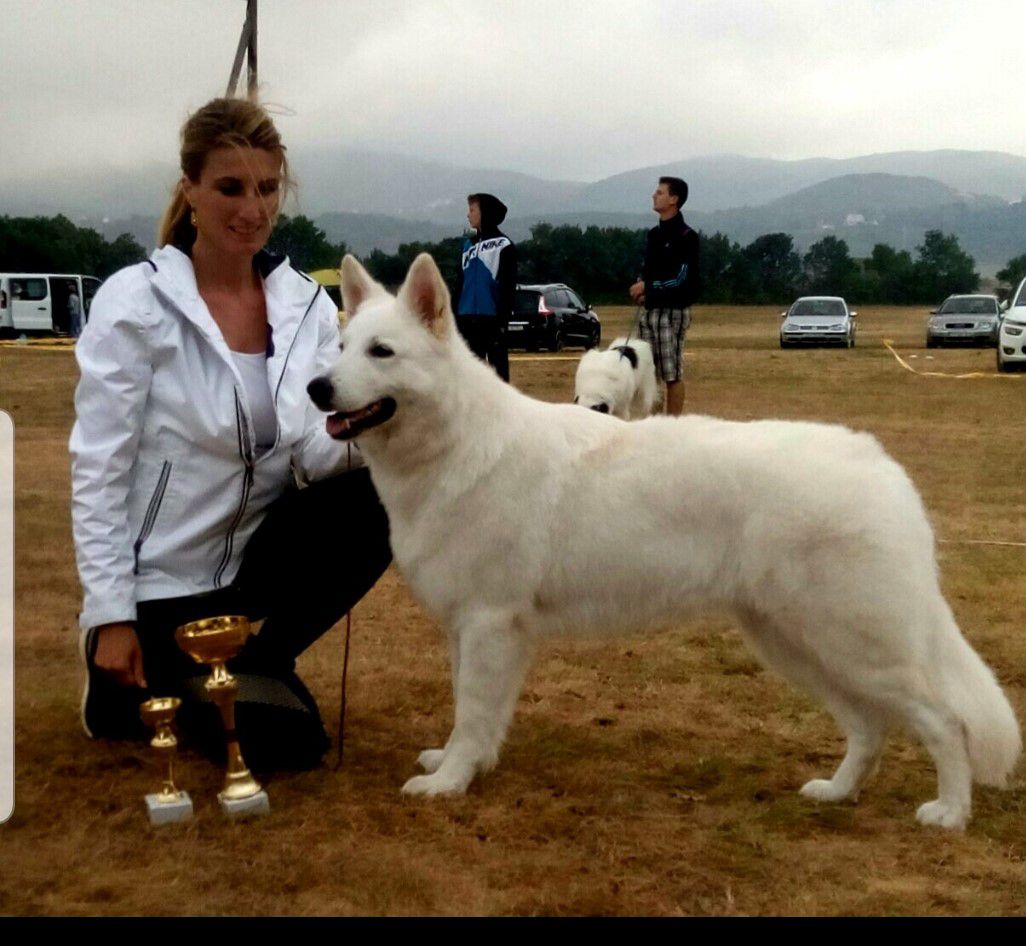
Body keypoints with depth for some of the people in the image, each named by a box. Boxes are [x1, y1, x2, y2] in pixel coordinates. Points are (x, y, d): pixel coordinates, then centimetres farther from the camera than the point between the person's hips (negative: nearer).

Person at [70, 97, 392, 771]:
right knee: (283, 741, -11)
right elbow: (97, 472, -15)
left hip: (257, 558, 5)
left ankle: (250, 665, 2)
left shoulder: (306, 304, -3)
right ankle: (130, 680, 17)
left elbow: (313, 455, -8)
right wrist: (110, 617, -16)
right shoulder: (135, 303, -16)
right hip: (162, 581, -5)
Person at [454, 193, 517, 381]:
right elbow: (460, 284, 17)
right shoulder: (468, 244, 16)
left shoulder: (503, 245, -4)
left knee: (497, 368, -1)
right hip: (469, 320, 6)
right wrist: (456, 318, 11)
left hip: (492, 319, -6)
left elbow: (508, 287, -8)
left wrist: (503, 320, -15)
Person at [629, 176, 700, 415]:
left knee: (672, 374, -5)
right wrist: (641, 287, 1)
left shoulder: (686, 236, -9)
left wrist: (646, 287, -12)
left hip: (672, 312, -8)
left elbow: (681, 279, -16)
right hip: (649, 310, 8)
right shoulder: (654, 234, 15)